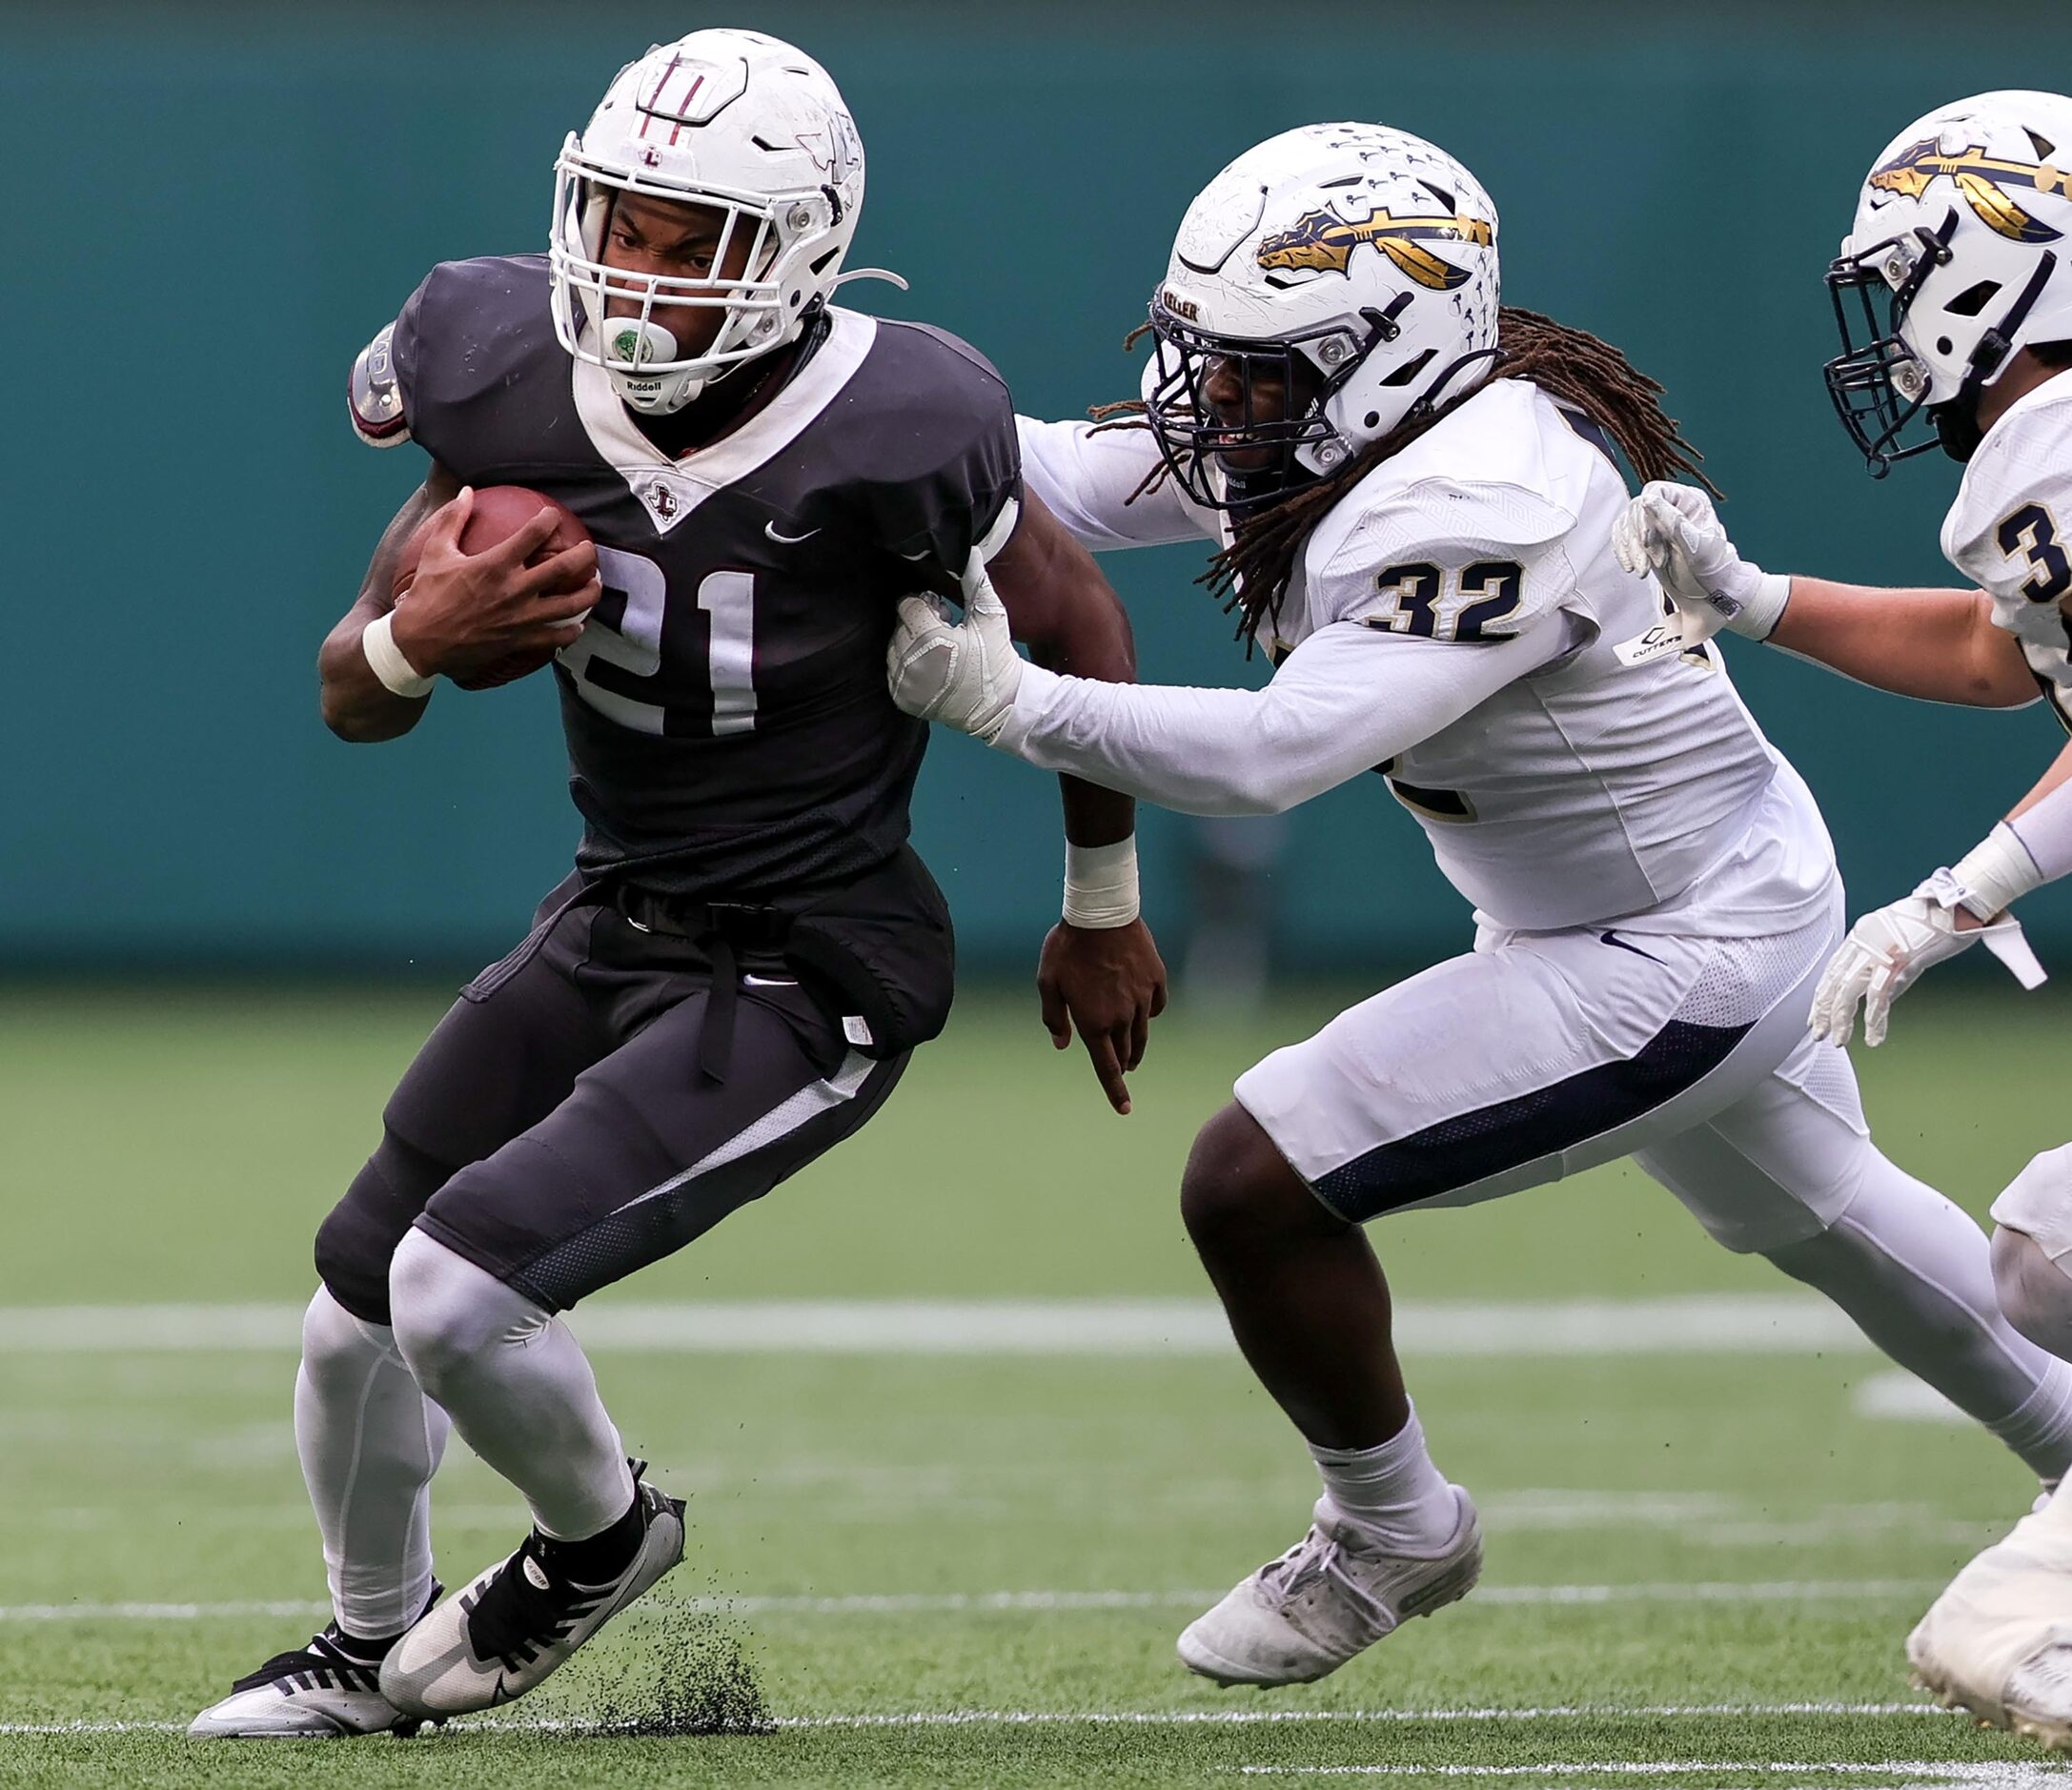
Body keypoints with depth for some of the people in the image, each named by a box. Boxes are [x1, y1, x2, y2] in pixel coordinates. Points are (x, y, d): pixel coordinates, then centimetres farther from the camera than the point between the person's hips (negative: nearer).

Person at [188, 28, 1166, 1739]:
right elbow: (352, 694, -1)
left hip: (809, 977, -6)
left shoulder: (888, 438, -27)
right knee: (359, 1296, 13)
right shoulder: (512, 379, -13)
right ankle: (367, 1647, 43)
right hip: (614, 923, 6)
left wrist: (1104, 911, 7)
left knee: (462, 1288, -19)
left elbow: (1079, 630, -7)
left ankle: (599, 1536, 16)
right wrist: (420, 637, -26)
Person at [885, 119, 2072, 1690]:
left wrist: (1012, 703, -40)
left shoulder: (1482, 512, -34)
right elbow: (1073, 484, -3)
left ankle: (1393, 1536, 10)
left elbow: (1274, 756, -40)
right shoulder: (1334, 421, -7)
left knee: (1254, 1189, -12)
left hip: (1685, 963, -10)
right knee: (1811, 1209, 34)